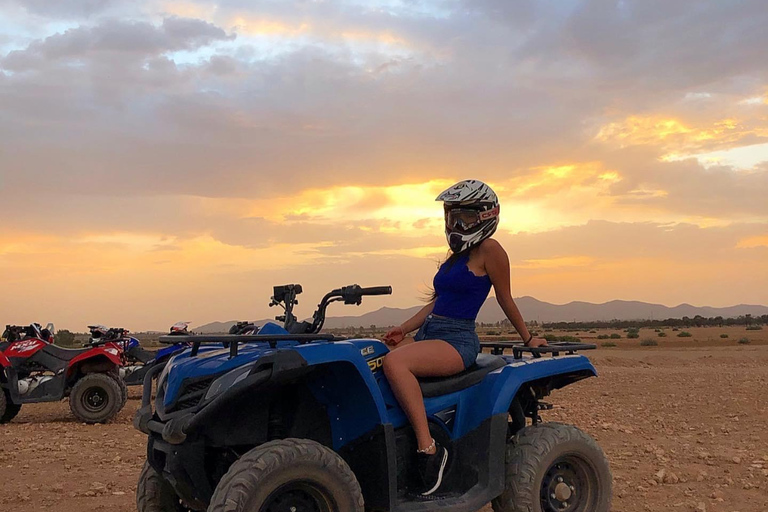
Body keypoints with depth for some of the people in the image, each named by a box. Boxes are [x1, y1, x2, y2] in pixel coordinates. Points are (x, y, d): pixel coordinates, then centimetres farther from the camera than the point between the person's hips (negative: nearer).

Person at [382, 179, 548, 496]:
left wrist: (528, 339, 10)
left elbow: (505, 299, 3)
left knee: (394, 361, -34)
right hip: (427, 334, 9)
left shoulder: (489, 250, -4)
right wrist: (404, 329, 8)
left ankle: (428, 448, -32)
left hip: (458, 341, -9)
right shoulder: (455, 257, 22)